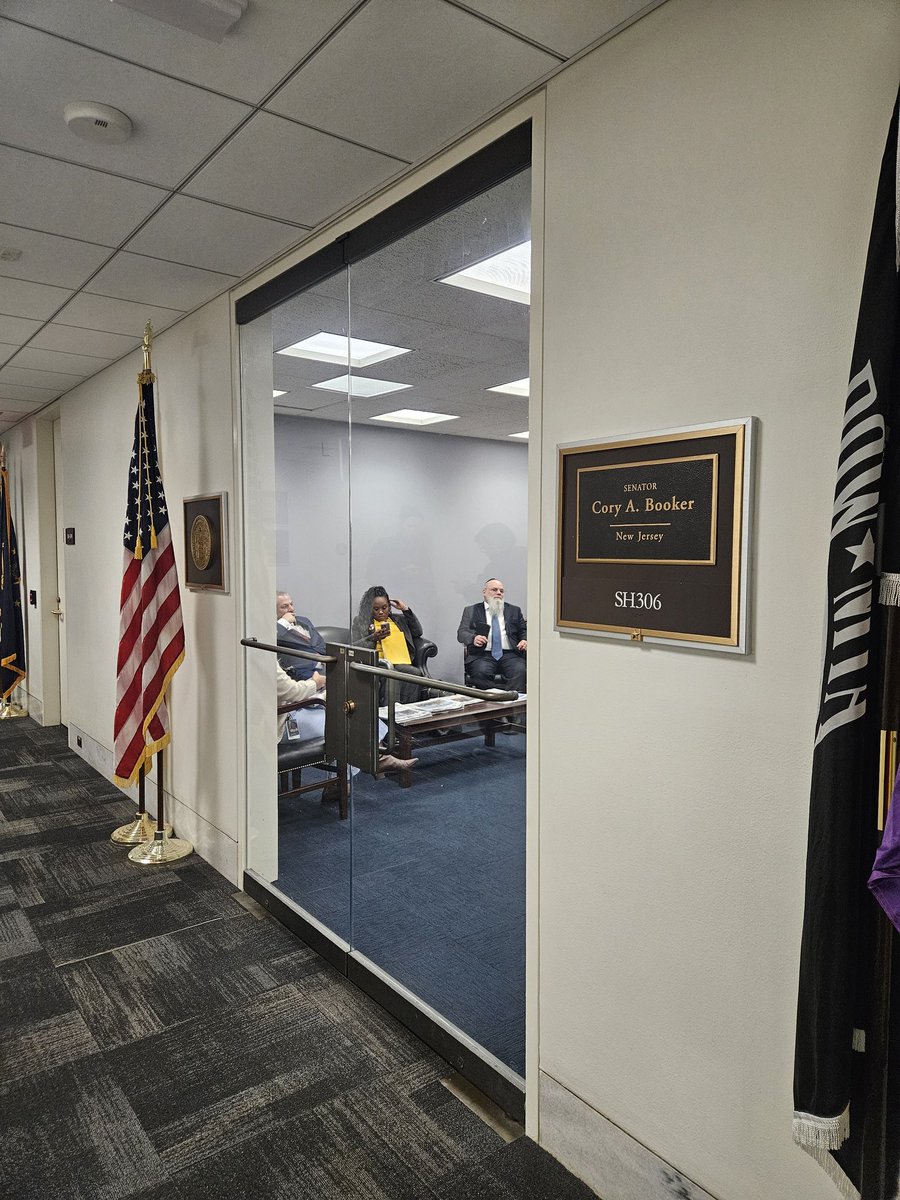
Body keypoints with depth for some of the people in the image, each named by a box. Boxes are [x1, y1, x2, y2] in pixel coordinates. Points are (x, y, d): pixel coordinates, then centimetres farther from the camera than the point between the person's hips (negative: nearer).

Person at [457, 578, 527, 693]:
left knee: (520, 671, -30)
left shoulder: (514, 611, 24)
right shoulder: (471, 611, 17)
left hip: (509, 654, 1)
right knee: (480, 672, -34)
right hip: (482, 655, -1)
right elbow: (461, 633, 7)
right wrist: (473, 638, -16)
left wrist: (525, 640, -4)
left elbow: (524, 631, 21)